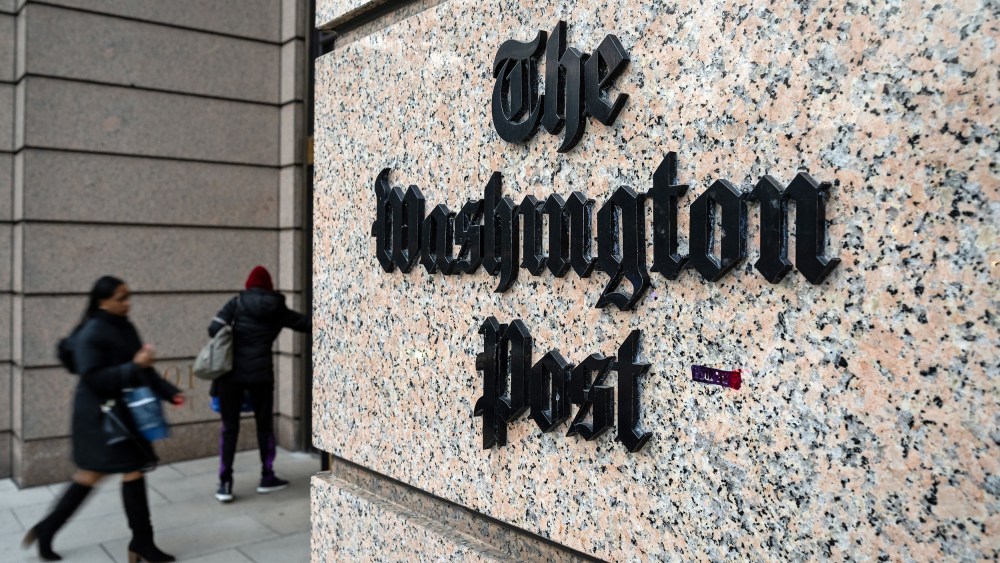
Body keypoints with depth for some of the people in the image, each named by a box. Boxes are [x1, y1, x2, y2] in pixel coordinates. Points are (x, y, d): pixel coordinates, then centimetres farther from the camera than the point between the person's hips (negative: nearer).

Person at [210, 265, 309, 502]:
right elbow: (305, 323, 17)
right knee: (264, 425, 14)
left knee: (229, 428, 7)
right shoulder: (277, 308, 5)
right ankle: (267, 477, 22)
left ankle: (225, 484, 5)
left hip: (231, 372, 0)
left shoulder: (238, 302, 2)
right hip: (260, 374, 0)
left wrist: (229, 341, 13)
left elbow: (214, 329, -7)